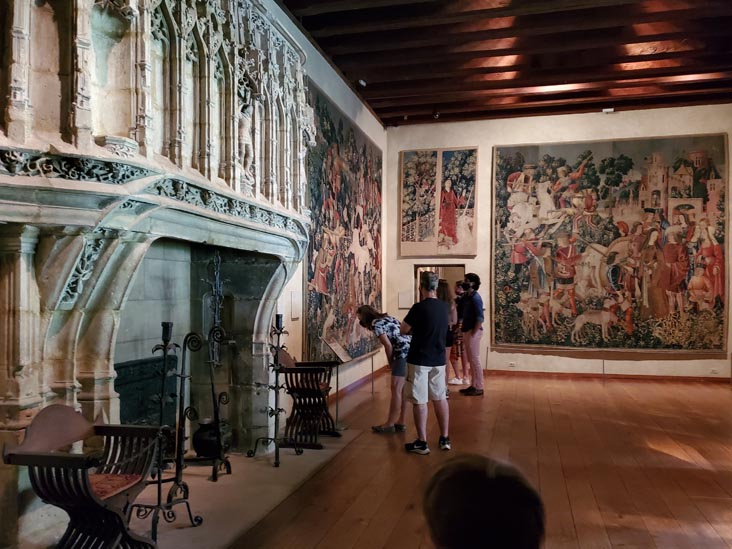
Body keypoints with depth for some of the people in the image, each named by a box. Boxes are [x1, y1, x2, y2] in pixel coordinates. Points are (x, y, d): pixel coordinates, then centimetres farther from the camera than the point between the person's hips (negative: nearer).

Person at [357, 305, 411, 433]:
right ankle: (401, 422, 17)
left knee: (396, 389, -4)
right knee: (403, 389, 12)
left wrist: (390, 363, 5)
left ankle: (390, 424, 2)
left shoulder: (376, 324, -4)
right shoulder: (387, 318, 21)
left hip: (403, 353, -9)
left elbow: (388, 345, -10)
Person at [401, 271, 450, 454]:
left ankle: (422, 443, 8)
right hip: (438, 360, 6)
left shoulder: (419, 307, -17)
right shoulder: (444, 307, 3)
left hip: (419, 360, -6)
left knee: (420, 401, 2)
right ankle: (445, 439, 21)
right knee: (440, 399, 14)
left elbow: (404, 330, -6)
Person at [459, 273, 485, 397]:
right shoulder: (467, 296, 14)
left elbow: (480, 318, -19)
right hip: (467, 331, 9)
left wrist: (473, 333, -19)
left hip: (473, 332, -9)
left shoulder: (475, 297, -13)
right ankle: (474, 385, 20)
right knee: (471, 360, 13)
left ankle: (479, 388, 2)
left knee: (475, 360, -4)